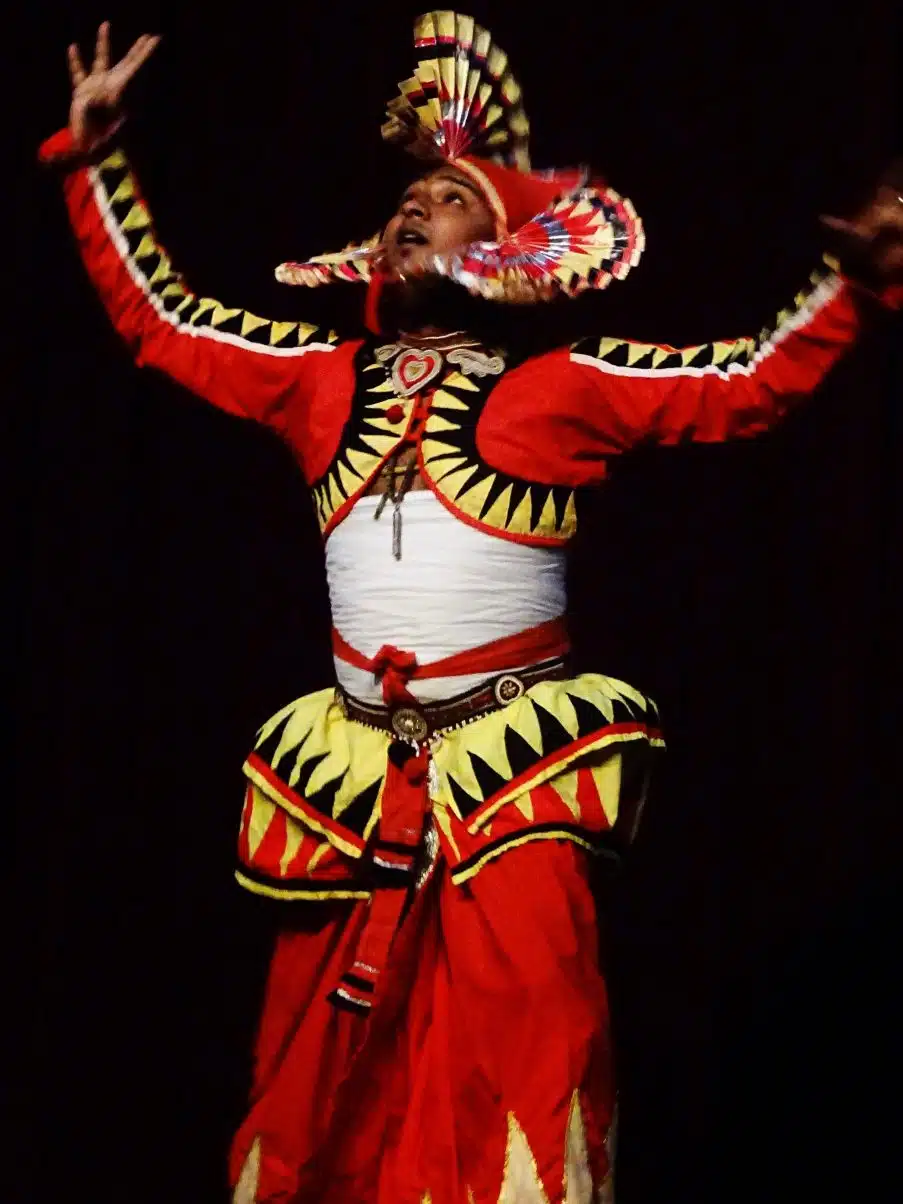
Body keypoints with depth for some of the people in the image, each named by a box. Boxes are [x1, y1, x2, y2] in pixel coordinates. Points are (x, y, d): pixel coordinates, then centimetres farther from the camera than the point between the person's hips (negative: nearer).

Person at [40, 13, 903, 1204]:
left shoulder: (564, 387, 1)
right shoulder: (321, 379, 12)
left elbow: (746, 385, -4)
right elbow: (160, 322, 19)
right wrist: (94, 162, 18)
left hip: (515, 761, -4)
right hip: (357, 765, 4)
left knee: (521, 1045, -9)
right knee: (332, 1060, 12)